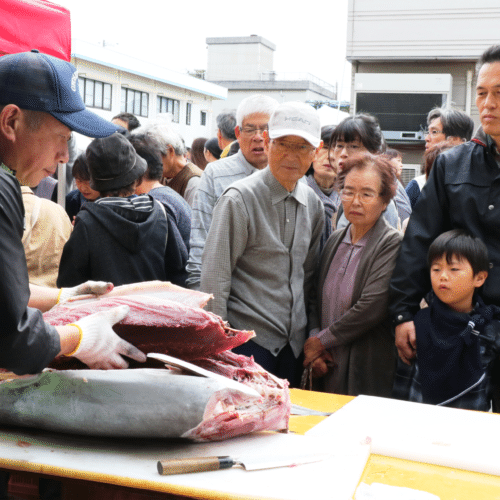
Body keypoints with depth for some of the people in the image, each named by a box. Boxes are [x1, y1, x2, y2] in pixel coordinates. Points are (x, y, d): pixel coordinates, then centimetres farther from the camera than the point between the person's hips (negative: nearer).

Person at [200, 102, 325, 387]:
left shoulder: (313, 204, 7)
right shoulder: (240, 199, -12)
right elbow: (215, 278, -13)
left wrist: (309, 333, 15)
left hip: (293, 342, 6)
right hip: (247, 340, -6)